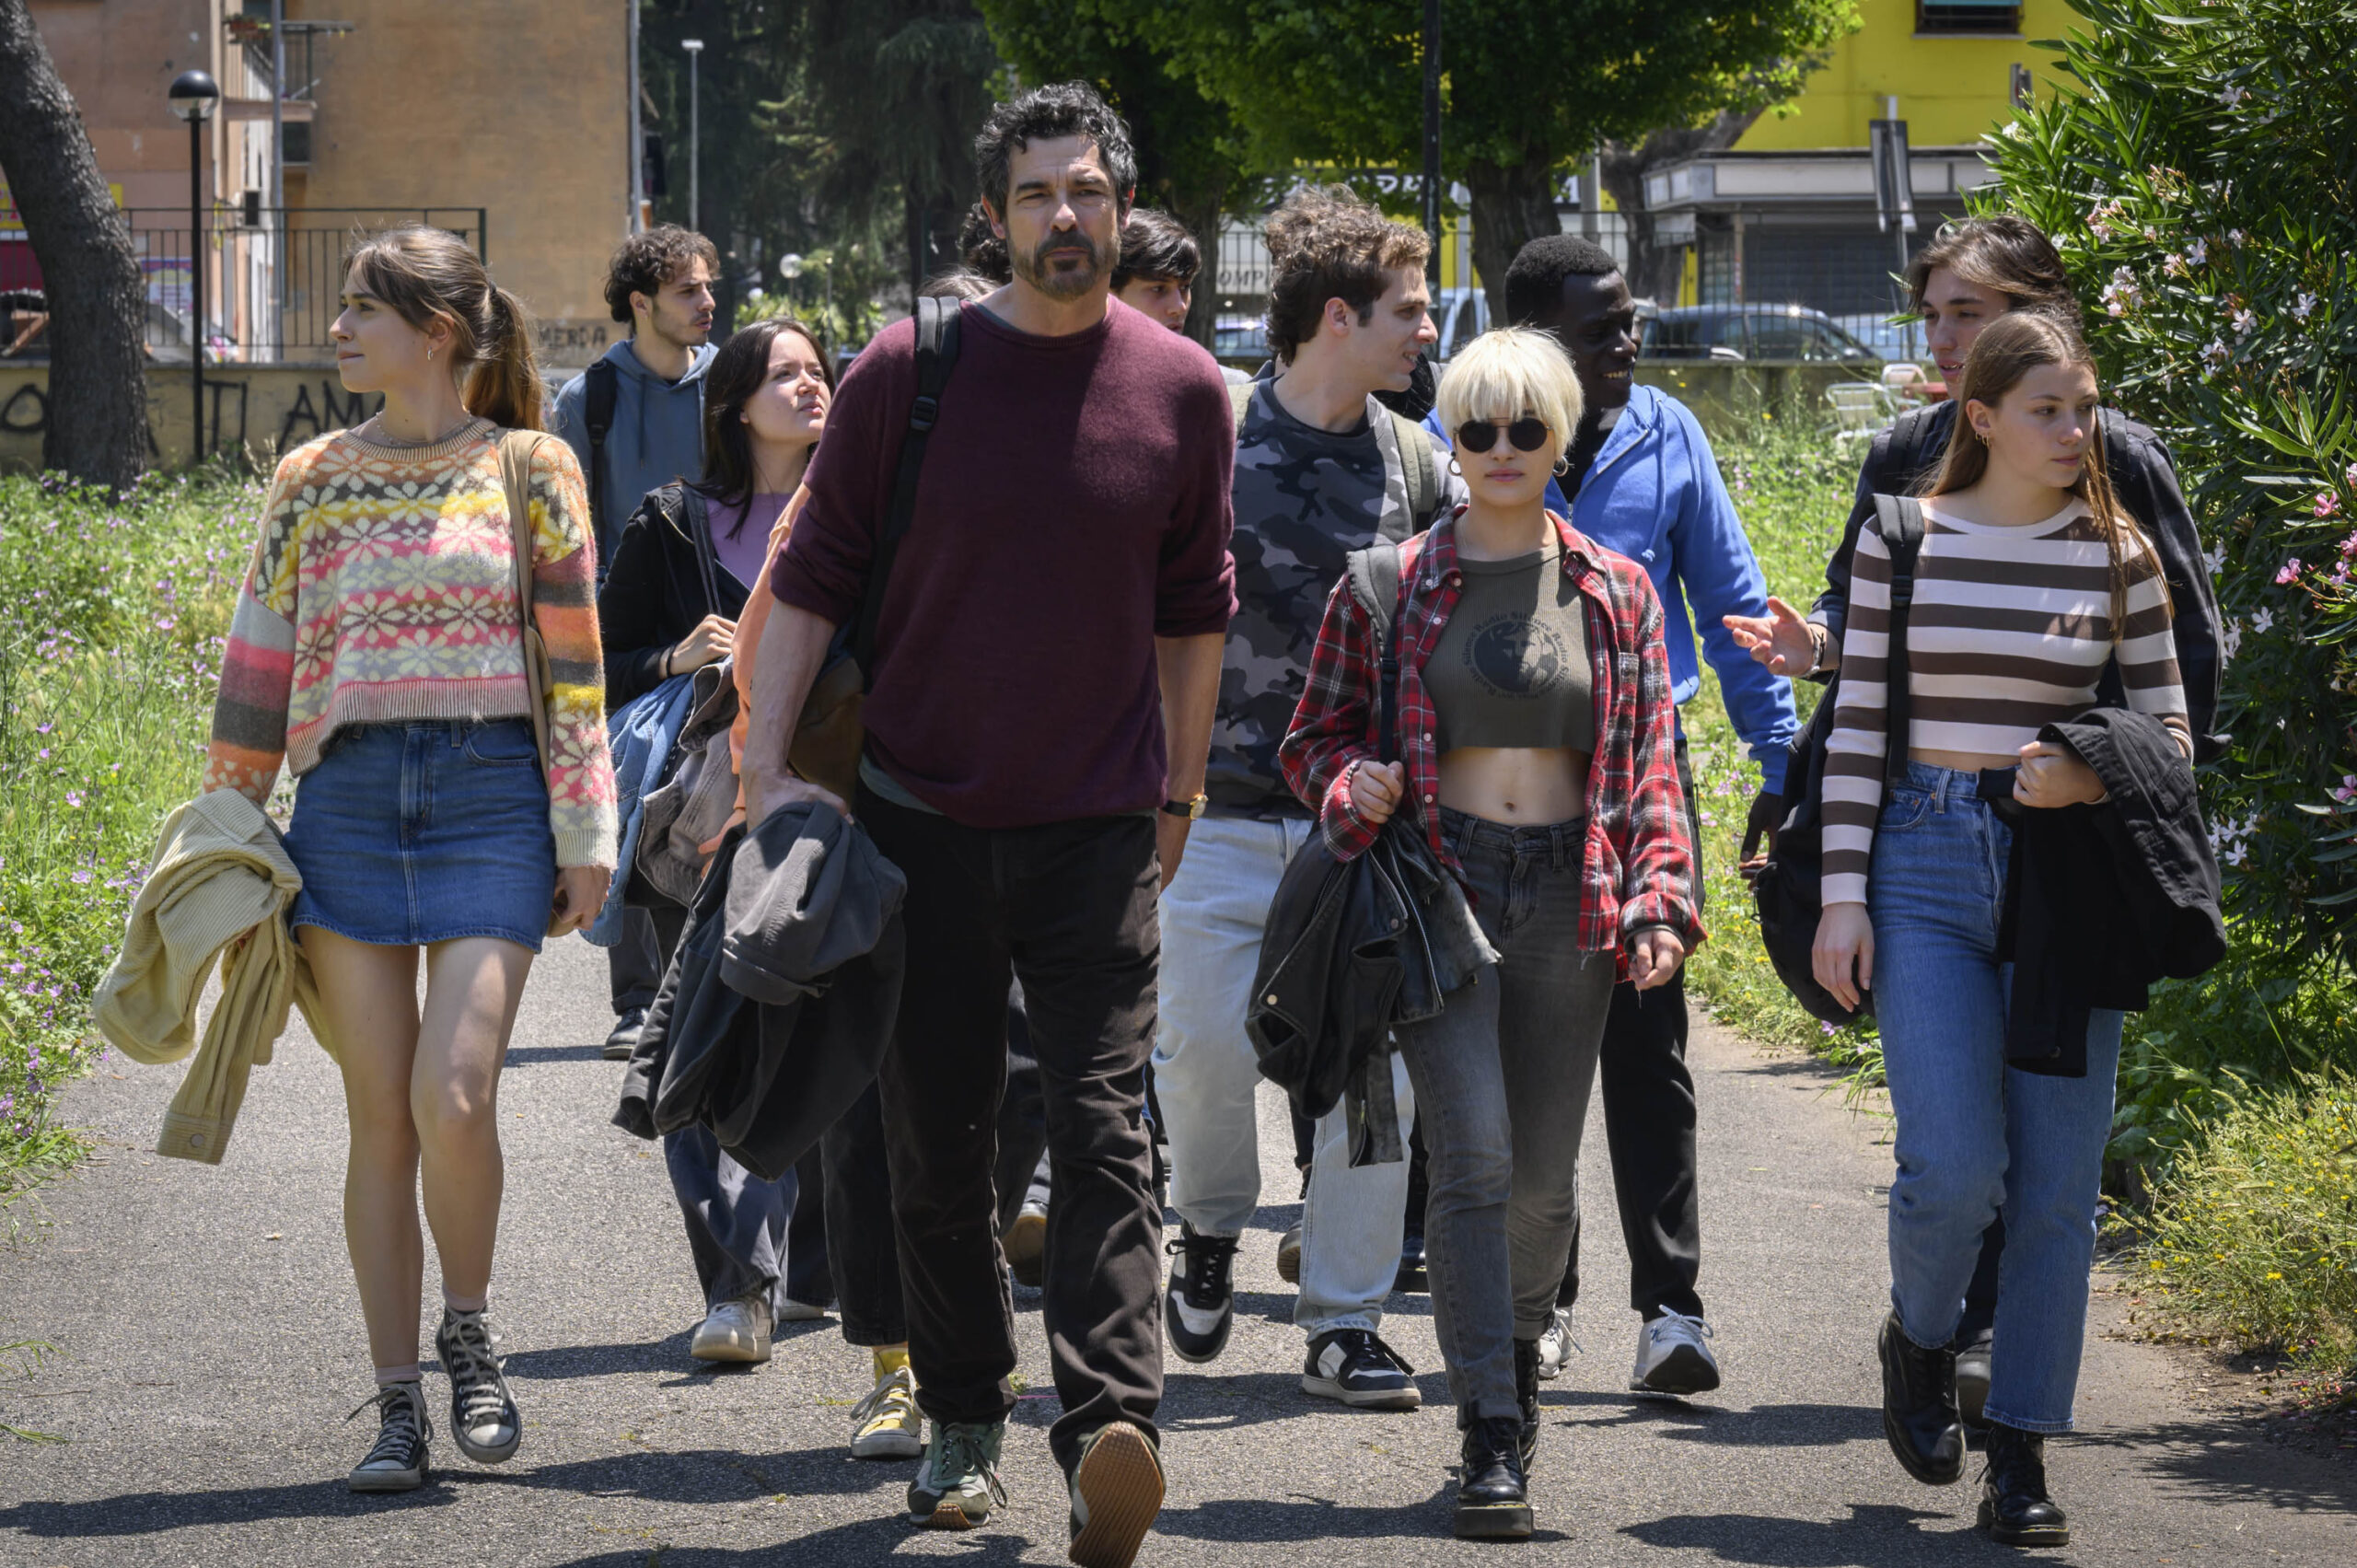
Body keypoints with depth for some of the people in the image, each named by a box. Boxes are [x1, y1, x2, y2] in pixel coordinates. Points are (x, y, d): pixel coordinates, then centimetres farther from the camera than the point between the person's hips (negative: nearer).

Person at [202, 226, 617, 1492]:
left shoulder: (531, 472, 4)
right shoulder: (310, 482, 11)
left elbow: (574, 665, 3)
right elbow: (261, 663, 14)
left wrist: (586, 838, 0)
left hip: (490, 794, -3)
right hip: (348, 800, 3)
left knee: (452, 1099, -16)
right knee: (380, 1116, 0)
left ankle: (468, 1336, 10)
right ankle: (395, 1405, 6)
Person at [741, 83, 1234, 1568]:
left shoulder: (1180, 390, 1)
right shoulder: (909, 371, -3)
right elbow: (813, 578, 2)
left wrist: (1179, 792, 17)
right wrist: (768, 762, -6)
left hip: (1098, 821, 0)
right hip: (924, 814, 1)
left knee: (1103, 1127, -11)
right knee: (938, 1136, 8)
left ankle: (1113, 1426, -20)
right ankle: (966, 1420, 22)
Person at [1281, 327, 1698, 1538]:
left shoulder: (1616, 594, 8)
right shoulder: (1391, 587, 4)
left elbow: (1652, 767, 8)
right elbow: (1316, 739, 10)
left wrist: (1660, 897, -5)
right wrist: (1353, 792, -13)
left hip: (1568, 896, 2)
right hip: (1437, 885, -2)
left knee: (1544, 1179, 6)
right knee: (1473, 1156, -16)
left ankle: (1514, 1352, 34)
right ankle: (1492, 1439, -17)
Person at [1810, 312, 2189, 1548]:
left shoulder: (2119, 555, 5)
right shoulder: (1903, 542, 2)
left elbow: (2170, 733, 7)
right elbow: (1858, 727, 3)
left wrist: (2089, 777, -14)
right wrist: (1842, 894, -3)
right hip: (1927, 862, -1)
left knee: (2056, 1183, -1)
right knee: (1953, 1167, -12)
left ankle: (2020, 1456, 8)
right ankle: (1917, 1336, 20)